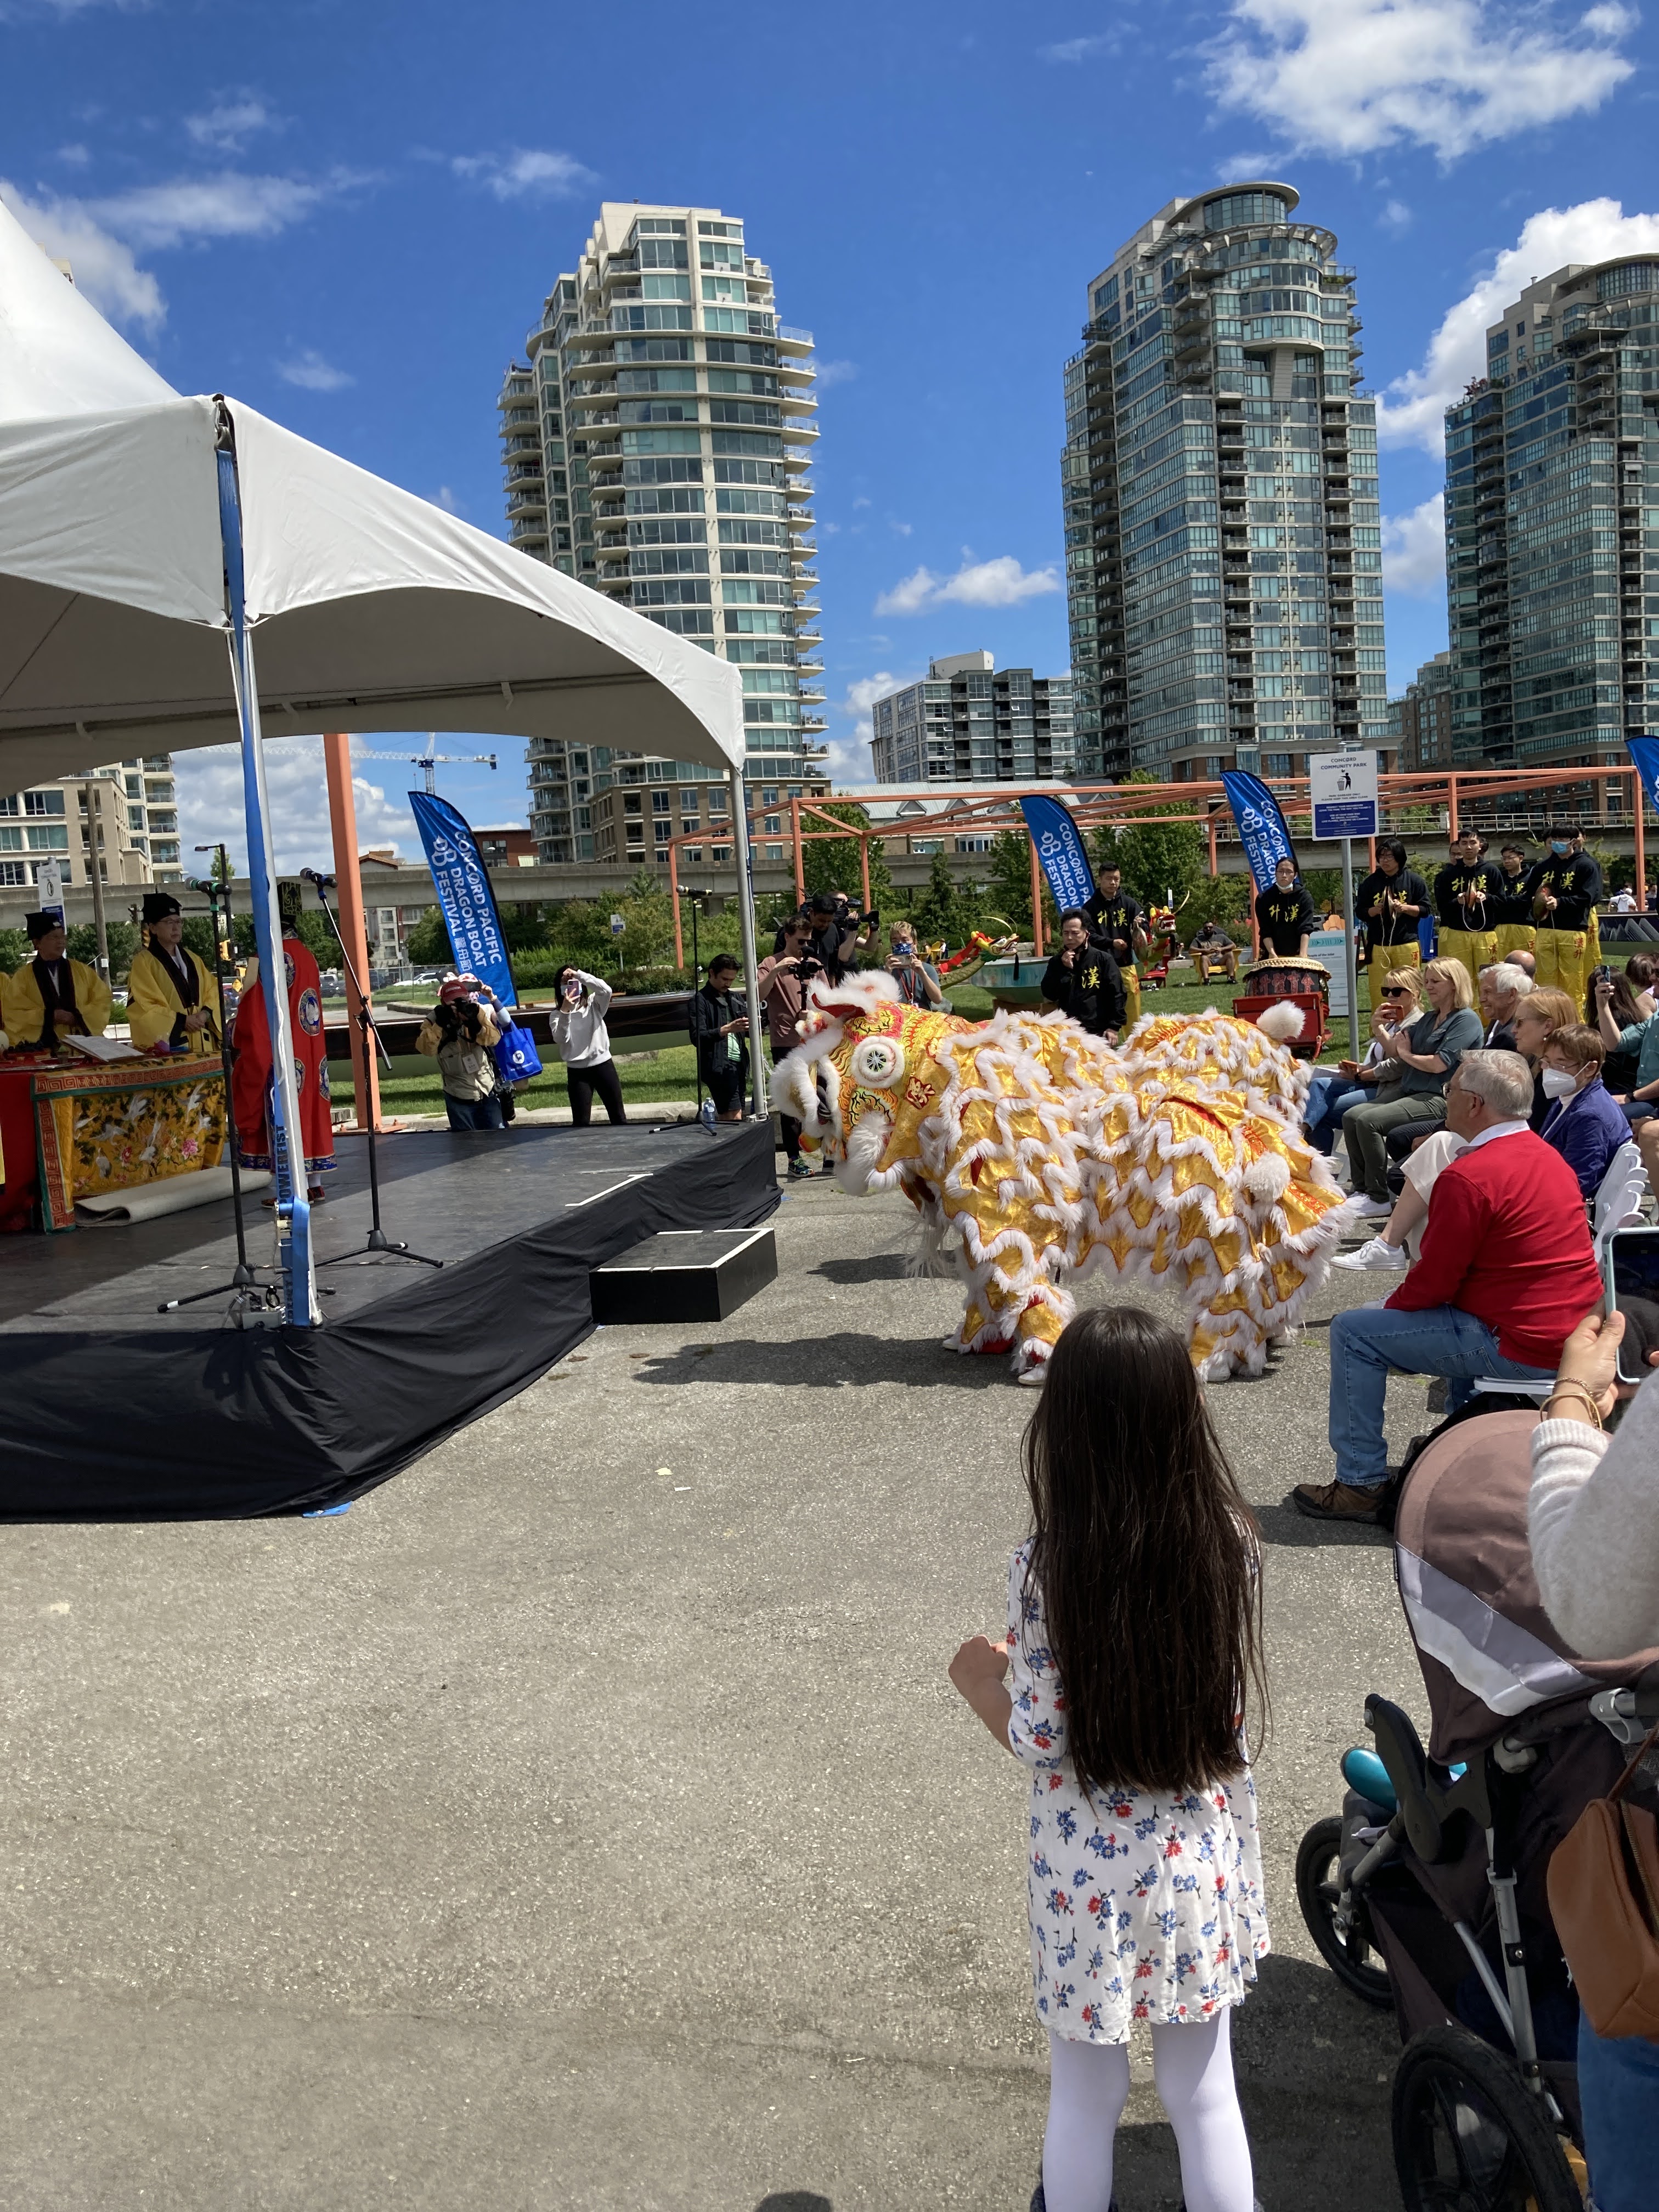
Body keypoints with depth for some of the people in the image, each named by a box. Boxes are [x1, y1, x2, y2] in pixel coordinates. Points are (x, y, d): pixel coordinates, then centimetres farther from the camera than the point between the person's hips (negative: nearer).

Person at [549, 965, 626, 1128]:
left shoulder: (594, 1004, -1)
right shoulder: (557, 1014, -1)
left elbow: (607, 991, -23)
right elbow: (560, 1039, -17)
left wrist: (578, 974, -23)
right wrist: (565, 1011, -28)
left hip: (603, 1064, 0)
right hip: (577, 1071, 0)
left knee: (618, 1117, 9)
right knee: (581, 1122, -1)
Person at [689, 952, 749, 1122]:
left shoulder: (735, 998, 20)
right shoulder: (699, 1001, -2)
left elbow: (748, 1031, 21)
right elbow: (697, 1037, -12)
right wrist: (727, 1029, -25)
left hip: (739, 1064, 7)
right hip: (718, 1067, -7)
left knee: (728, 1120, 5)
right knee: (735, 1119, -15)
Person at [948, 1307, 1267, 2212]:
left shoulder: (1045, 1566, -24)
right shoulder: (1230, 1540, -13)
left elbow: (1040, 1739, -17)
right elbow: (1228, 1691, 2)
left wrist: (979, 1679, 3)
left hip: (1090, 1865, -3)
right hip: (1202, 1850, 3)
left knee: (1085, 2097, 20)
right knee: (1204, 2090, 23)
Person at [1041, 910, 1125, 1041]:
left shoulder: (1103, 959, -2)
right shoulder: (1057, 962, 10)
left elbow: (1117, 995, -4)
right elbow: (1049, 995, 0)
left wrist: (1114, 1027, -10)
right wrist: (1065, 969, -9)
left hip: (1098, 1031, -3)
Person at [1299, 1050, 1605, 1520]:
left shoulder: (1468, 1178, -20)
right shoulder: (1547, 1155, 10)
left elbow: (1433, 1283, -15)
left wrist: (1391, 1307, 5)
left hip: (1523, 1349, -9)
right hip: (1575, 1335, 9)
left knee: (1353, 1332, -2)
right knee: (1458, 1311, 37)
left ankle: (1361, 1484, 5)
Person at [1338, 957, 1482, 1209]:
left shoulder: (1466, 1020, -9)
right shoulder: (1428, 1019, 19)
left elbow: (1438, 1064, -19)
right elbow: (1397, 1054, 17)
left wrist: (1407, 1054, -3)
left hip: (1440, 1099, -9)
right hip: (1410, 1091, 9)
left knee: (1369, 1121, -24)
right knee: (1351, 1116, -5)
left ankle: (1379, 1199, -18)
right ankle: (1362, 1189, -2)